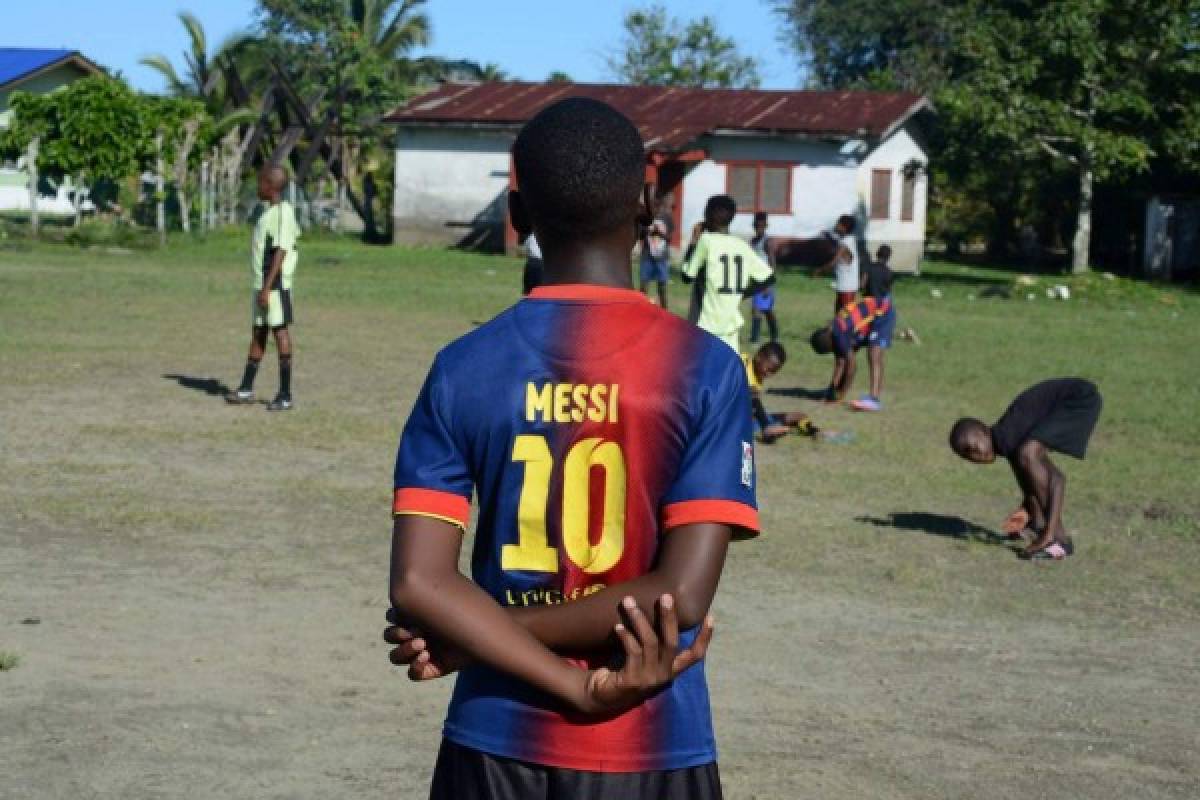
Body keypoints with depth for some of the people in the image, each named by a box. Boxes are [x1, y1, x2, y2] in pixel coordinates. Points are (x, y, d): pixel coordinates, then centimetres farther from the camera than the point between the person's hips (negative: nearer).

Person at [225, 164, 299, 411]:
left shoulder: (283, 212, -14)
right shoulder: (269, 211, 15)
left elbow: (281, 252, -19)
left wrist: (268, 287, -22)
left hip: (275, 284, -9)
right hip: (261, 282, 9)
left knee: (280, 330, -5)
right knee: (257, 332, 13)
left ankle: (285, 395, -2)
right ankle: (246, 389, 20)